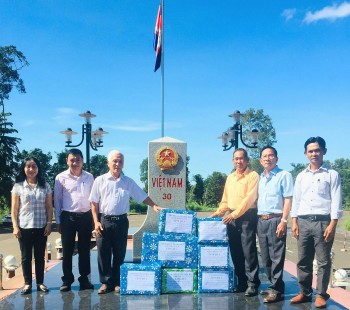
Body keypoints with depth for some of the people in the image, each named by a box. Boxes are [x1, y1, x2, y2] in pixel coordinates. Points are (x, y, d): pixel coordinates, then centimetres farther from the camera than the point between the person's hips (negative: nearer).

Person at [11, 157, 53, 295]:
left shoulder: (45, 186, 4)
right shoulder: (18, 186, 0)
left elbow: (49, 207, 5)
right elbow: (14, 209, 0)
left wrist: (49, 224, -2)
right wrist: (15, 226, -6)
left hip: (41, 227, 1)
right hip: (24, 227, -1)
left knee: (40, 256, 8)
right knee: (26, 256, 5)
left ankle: (40, 282, 17)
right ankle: (27, 283, 14)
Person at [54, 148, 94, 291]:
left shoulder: (89, 177, 5)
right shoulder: (61, 178, -1)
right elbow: (57, 201, 3)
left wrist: (94, 218, 6)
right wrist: (58, 221, 2)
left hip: (85, 216, 1)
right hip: (68, 217, -1)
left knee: (84, 249, 8)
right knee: (67, 250, 4)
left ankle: (84, 278, 18)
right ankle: (67, 280, 15)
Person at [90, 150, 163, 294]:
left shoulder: (129, 182, 7)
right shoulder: (100, 181, 2)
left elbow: (143, 197, 10)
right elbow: (94, 203, 3)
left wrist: (154, 206, -6)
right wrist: (96, 222, -4)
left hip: (121, 221, 1)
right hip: (104, 221, -1)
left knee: (119, 254, 7)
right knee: (103, 253, 3)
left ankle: (117, 282, 19)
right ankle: (106, 282, 15)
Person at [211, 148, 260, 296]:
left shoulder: (253, 176, -5)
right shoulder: (230, 178, 17)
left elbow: (249, 198, -14)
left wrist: (235, 214, -18)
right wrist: (219, 212, 7)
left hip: (247, 216, -6)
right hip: (231, 217, 7)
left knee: (248, 250, -7)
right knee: (235, 251, 8)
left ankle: (252, 283, 0)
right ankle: (241, 281, 18)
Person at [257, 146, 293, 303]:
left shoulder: (284, 175, -2)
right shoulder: (260, 178, 17)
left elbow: (288, 199, -8)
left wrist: (283, 221, -16)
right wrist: (258, 220, 12)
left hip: (275, 220, -7)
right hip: (261, 221, 7)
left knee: (276, 257, -4)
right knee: (265, 257, 11)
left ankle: (276, 290, 3)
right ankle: (274, 285, 24)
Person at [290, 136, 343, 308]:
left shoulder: (332, 174, 1)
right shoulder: (301, 176, 13)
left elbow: (336, 201, -4)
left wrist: (332, 225, -11)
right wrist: (294, 222, 6)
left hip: (323, 221, -4)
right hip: (303, 222, 4)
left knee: (323, 261, 2)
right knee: (303, 261, 8)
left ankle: (321, 294, 13)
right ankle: (304, 292, 19)